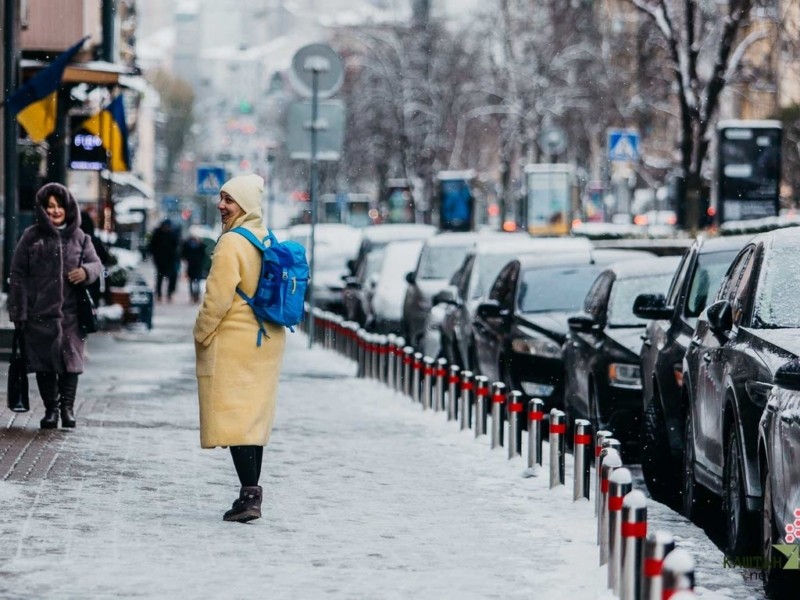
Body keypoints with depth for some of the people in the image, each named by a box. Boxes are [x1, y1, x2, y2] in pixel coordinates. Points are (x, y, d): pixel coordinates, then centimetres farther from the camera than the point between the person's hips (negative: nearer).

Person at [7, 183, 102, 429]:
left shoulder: (79, 237, 8)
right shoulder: (31, 237, 2)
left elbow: (96, 263, 9)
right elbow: (18, 275, 2)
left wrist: (86, 271, -17)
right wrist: (18, 312, -4)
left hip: (71, 313, 1)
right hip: (39, 313, -1)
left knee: (70, 361, 2)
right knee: (44, 363, 4)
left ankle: (67, 408, 12)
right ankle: (50, 409, 14)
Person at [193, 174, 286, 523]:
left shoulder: (232, 243, -15)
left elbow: (218, 298, -17)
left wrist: (201, 334, -4)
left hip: (233, 343, -8)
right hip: (267, 341, 8)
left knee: (232, 416, -8)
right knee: (254, 416, 12)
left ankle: (249, 494, -15)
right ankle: (252, 493, 14)